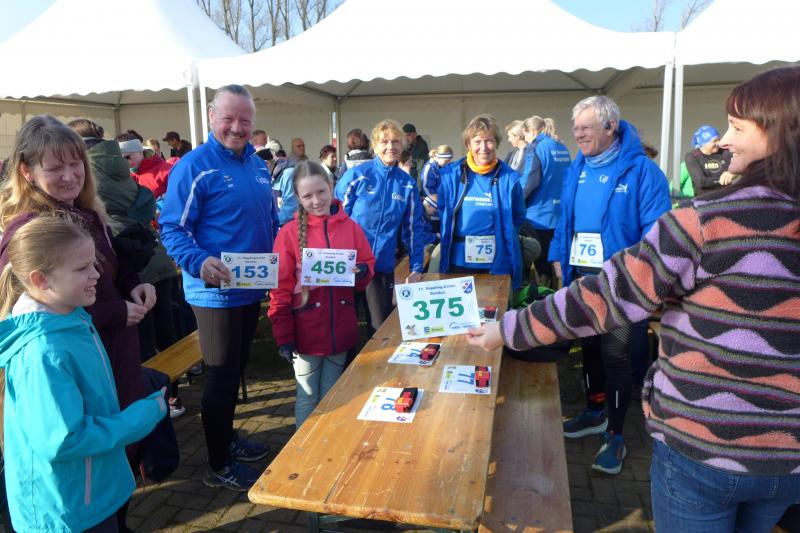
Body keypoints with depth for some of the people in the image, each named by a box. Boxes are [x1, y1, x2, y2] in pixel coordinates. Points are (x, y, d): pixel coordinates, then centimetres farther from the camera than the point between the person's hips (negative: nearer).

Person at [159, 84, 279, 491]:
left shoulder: (258, 165, 10)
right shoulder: (194, 166, -13)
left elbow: (272, 221, 20)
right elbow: (173, 229, -16)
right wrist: (200, 263, -33)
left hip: (252, 288, 7)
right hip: (216, 292, -7)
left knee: (236, 369, 21)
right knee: (221, 375, 4)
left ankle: (227, 436, 41)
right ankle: (218, 466, 21)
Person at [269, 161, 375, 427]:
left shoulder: (350, 227, 1)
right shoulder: (289, 233, -7)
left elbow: (369, 267, 9)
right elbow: (280, 288, -6)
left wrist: (360, 272, -15)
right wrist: (284, 336, -8)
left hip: (341, 330, 3)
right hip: (306, 333, -2)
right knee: (307, 399, 10)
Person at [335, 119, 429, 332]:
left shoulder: (407, 184, 3)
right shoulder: (356, 175, -7)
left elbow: (413, 228, 7)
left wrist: (416, 268, 3)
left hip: (383, 266, 2)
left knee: (381, 326, 12)